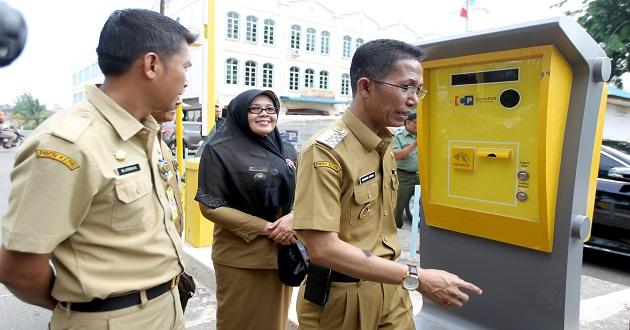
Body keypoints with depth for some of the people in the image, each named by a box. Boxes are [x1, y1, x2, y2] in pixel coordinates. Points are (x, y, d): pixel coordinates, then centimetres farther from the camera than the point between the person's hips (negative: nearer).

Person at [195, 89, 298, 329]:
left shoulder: (287, 151, 9)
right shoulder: (220, 151, -9)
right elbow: (210, 205, -13)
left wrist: (292, 218, -12)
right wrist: (264, 228, -16)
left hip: (283, 251, 5)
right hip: (240, 255, -5)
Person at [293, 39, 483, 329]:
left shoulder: (384, 146, 6)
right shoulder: (326, 150, -22)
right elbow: (323, 248, -28)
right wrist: (416, 278, -27)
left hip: (389, 289, 7)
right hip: (340, 298, -6)